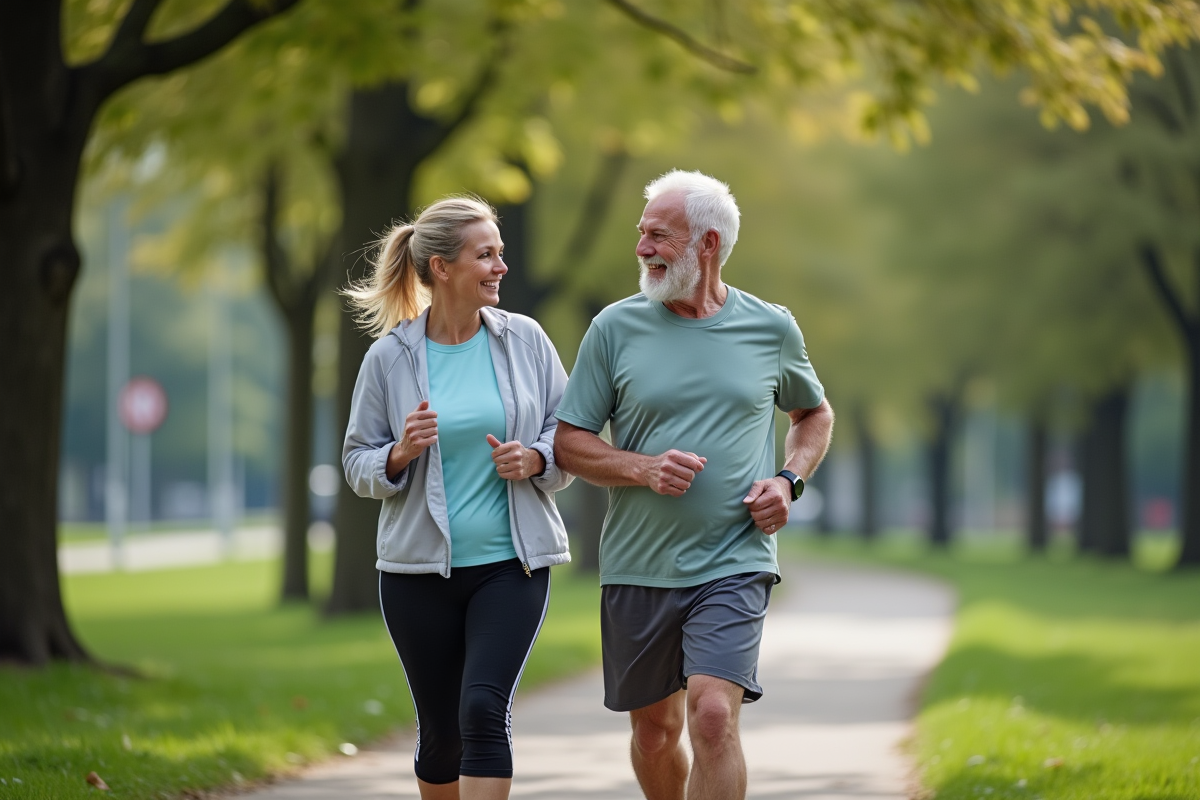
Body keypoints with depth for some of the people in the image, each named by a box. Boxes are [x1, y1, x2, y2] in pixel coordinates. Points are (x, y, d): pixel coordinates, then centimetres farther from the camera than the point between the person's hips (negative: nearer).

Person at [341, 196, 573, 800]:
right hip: (419, 569, 0)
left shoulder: (524, 340, 1)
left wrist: (534, 460, -11)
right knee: (441, 733, 7)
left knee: (485, 708, -19)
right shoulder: (390, 356, -2)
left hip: (511, 565, 0)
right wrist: (401, 453, -15)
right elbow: (357, 464, 5)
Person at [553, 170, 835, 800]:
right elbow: (569, 443, 3)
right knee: (655, 731, 12)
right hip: (637, 568, 2)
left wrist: (788, 481, 1)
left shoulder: (772, 329, 3)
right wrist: (644, 469, -15)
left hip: (734, 564, -2)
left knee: (713, 717, -19)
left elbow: (814, 414, 21)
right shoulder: (616, 328, 0)